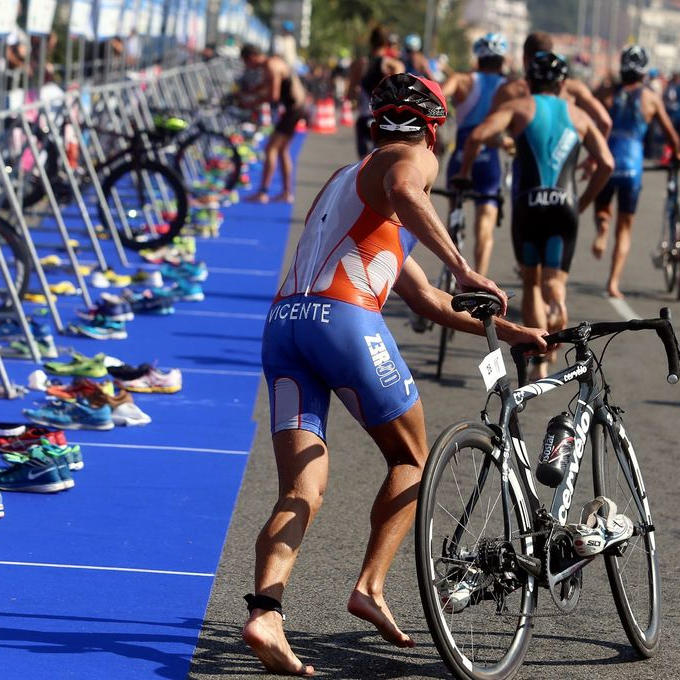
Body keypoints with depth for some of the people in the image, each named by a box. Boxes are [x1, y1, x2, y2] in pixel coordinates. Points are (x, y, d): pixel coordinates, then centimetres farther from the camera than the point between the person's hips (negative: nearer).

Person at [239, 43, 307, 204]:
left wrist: (254, 103, -9)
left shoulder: (271, 67, -17)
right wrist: (244, 94, 20)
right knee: (282, 149, 18)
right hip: (297, 107, 10)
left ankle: (263, 193, -14)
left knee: (271, 148, -10)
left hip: (293, 109, -10)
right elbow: (264, 85, 30)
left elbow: (273, 96, -22)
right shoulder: (273, 63, 14)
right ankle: (287, 193, 22)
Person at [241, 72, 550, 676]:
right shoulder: (414, 157, 12)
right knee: (411, 459, 14)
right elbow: (403, 191, -19)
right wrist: (465, 270, -22)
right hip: (344, 319, -7)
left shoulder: (346, 181, 37)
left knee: (302, 490, -3)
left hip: (282, 324, 7)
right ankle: (371, 586, 2)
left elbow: (424, 299, 39)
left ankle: (265, 612, -24)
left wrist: (500, 330, 41)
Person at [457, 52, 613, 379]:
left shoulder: (519, 107, 8)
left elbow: (478, 135, -10)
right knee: (553, 281, 5)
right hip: (564, 205, 1)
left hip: (528, 203, -1)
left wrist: (463, 173, 4)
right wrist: (584, 202, 16)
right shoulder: (578, 115, 16)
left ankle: (539, 361, 5)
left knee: (531, 283, 13)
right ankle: (557, 302, -30)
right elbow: (606, 163, 6)